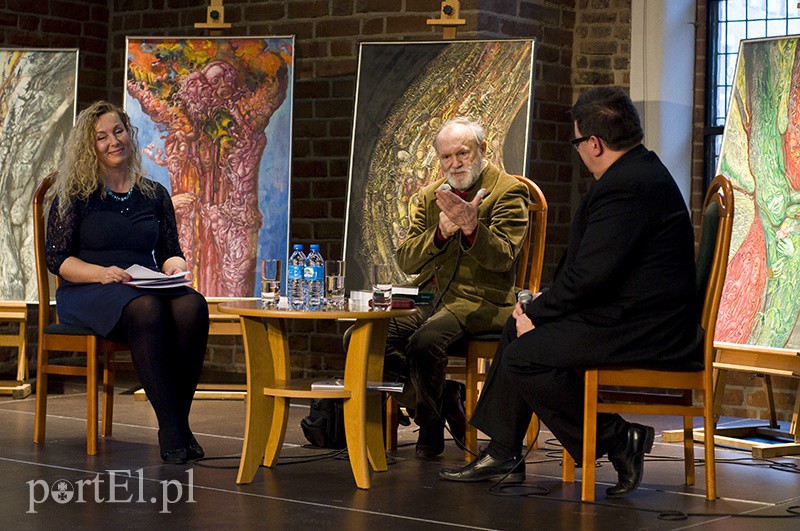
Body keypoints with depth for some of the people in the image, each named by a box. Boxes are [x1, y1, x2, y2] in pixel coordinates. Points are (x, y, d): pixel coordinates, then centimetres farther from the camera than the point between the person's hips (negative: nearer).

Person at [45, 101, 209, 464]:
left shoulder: (154, 195, 18)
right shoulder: (74, 194, 6)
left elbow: (170, 252, 18)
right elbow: (56, 258, 0)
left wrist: (175, 267, -7)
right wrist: (101, 273, -17)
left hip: (147, 287, 4)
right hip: (86, 293, -4)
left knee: (192, 307, -32)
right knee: (146, 310, -38)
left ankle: (180, 419, -27)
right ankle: (171, 427, -35)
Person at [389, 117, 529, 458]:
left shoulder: (508, 192, -2)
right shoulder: (429, 197, 16)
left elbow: (503, 258, -15)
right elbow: (406, 261, 7)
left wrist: (471, 229, -33)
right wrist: (440, 232, -11)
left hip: (480, 301, -7)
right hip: (430, 300, 7)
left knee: (424, 342, -35)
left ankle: (430, 430, -10)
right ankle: (447, 393, 3)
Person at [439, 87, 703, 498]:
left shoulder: (626, 186, -21)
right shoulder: (641, 170, 15)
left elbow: (589, 274, -24)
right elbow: (586, 265, 18)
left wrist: (538, 313, -10)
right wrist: (540, 309, 10)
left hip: (644, 333, -12)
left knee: (523, 356, -16)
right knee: (516, 329, 16)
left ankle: (616, 441, -5)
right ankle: (503, 456, 19)